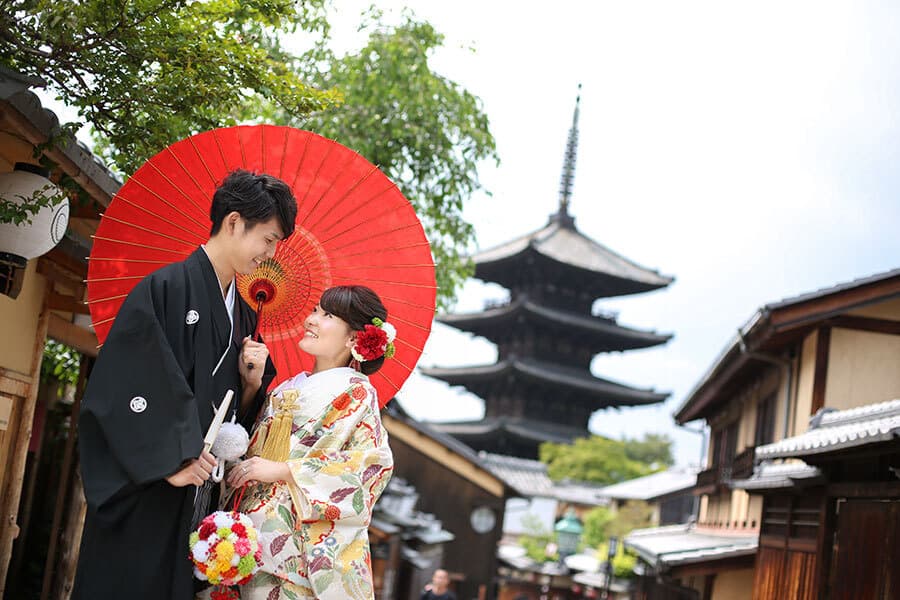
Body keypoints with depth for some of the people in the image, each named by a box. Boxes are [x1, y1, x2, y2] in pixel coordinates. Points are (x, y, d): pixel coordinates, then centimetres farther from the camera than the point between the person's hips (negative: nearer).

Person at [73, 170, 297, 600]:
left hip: (203, 494, 7)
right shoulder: (164, 289, -8)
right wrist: (170, 460, -17)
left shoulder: (244, 315, 14)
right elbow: (125, 386, -15)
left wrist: (252, 380, -2)